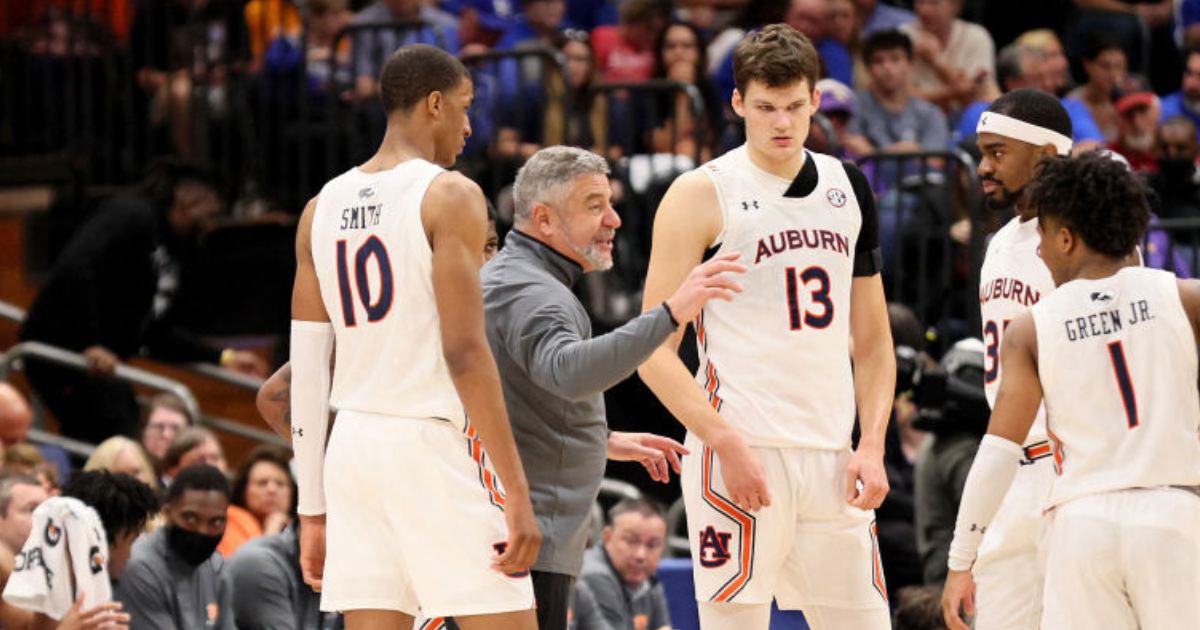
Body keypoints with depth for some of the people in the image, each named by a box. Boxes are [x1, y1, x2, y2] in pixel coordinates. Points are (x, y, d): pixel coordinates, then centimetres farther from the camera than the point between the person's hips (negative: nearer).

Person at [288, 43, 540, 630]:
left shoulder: (323, 208, 12)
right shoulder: (449, 196, -7)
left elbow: (306, 373, 11)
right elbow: (465, 352, -15)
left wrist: (312, 511, 15)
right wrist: (517, 492, -14)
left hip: (353, 446, 7)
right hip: (435, 447, -6)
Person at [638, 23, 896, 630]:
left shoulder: (849, 188, 14)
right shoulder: (702, 194, -3)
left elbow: (872, 341, 19)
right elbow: (655, 349, -7)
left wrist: (872, 445, 5)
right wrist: (727, 445, -16)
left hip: (830, 455, 6)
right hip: (740, 453, -6)